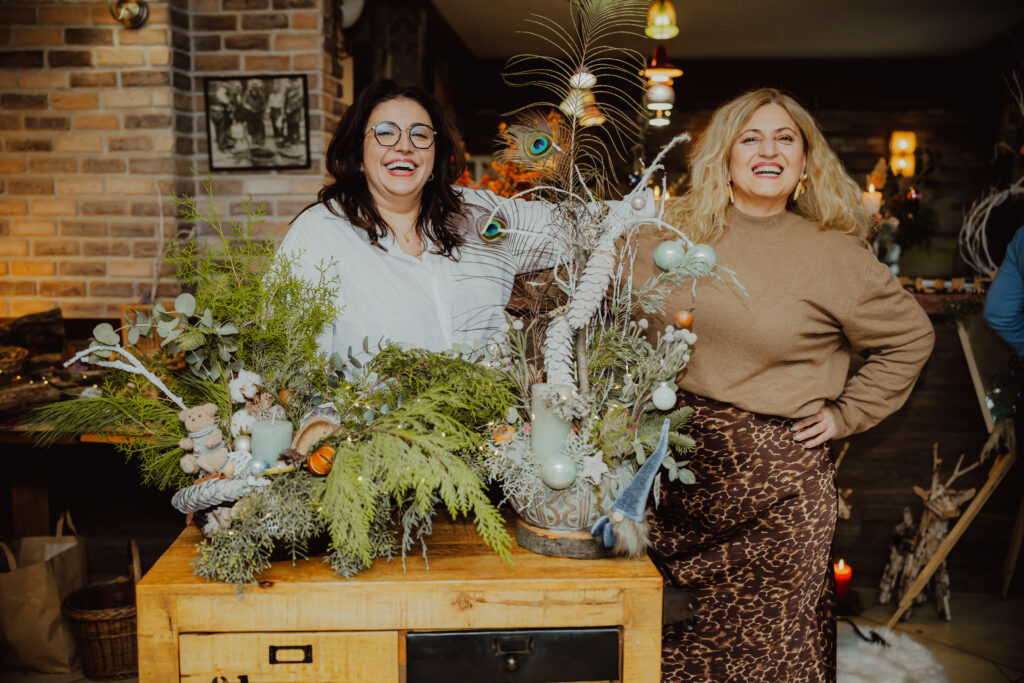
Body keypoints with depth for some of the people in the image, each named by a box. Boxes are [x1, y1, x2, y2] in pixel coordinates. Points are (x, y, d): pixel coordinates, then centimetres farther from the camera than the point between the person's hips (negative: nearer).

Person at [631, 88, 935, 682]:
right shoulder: (673, 235, 3)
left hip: (778, 474, -2)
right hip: (677, 455, 2)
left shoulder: (835, 255, -1)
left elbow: (910, 338, 10)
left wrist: (846, 415, 3)